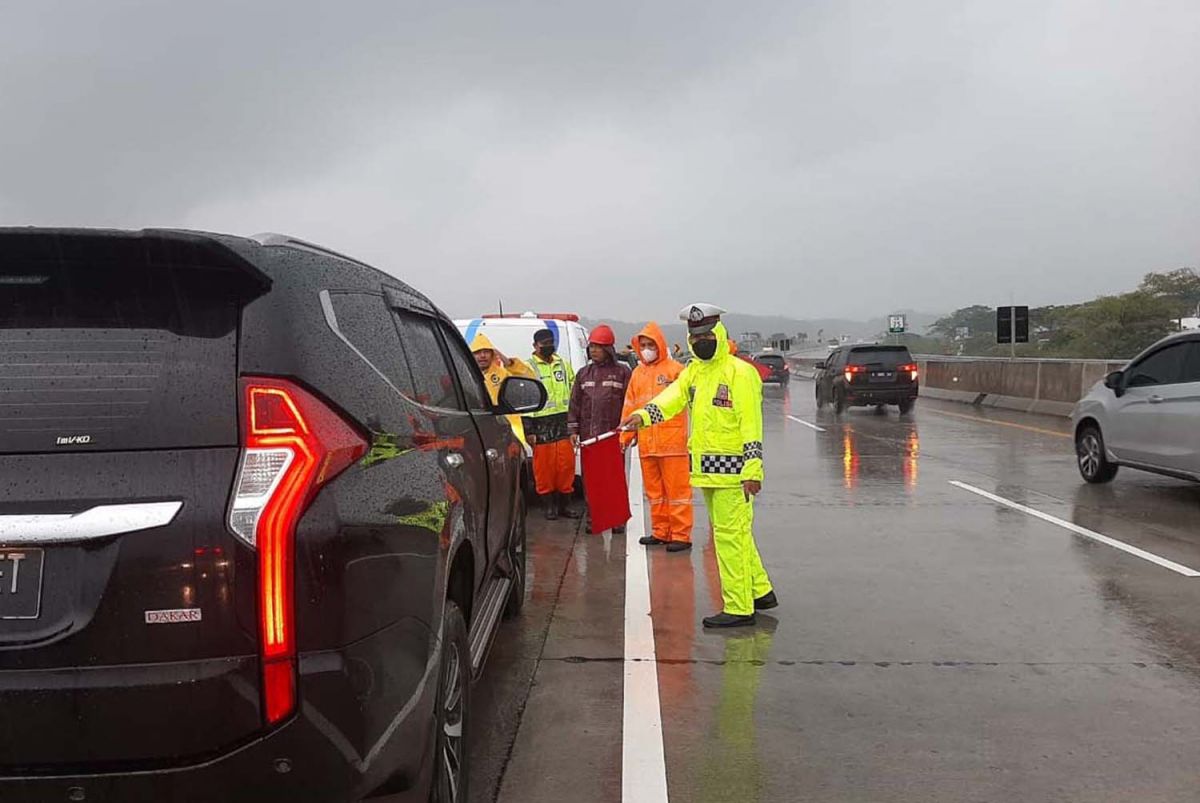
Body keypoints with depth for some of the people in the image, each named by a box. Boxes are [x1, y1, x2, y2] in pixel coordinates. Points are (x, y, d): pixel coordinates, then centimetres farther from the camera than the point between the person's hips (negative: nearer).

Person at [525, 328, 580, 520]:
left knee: (566, 465, 3)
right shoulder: (529, 367, 1)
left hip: (563, 423, 4)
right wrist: (529, 430, -10)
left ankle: (565, 504, 13)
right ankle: (549, 505, 9)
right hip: (541, 425, -4)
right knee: (543, 467, -2)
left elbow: (574, 394, 21)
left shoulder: (563, 364, 16)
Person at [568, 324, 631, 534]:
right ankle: (593, 518, 14)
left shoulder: (622, 372, 3)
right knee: (590, 479, 5)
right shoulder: (584, 373, 15)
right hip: (588, 436, 3)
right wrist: (573, 430, 7)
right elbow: (574, 404, 14)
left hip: (613, 435, -3)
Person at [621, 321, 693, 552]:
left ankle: (681, 535, 2)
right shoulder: (637, 373, 15)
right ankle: (660, 532, 23)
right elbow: (630, 406, 16)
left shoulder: (675, 369, -2)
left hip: (672, 441, -6)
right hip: (646, 444, 6)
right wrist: (625, 436, 13)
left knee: (677, 488, -3)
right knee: (653, 490, 13)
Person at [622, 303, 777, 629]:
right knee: (736, 534, 18)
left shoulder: (739, 373, -10)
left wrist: (752, 470, -21)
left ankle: (738, 608, 3)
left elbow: (751, 425, -15)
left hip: (731, 469, -8)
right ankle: (760, 591, 32)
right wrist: (643, 415, -24)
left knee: (730, 536, -5)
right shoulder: (693, 371, 13)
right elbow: (672, 397, -4)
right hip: (706, 468, 8)